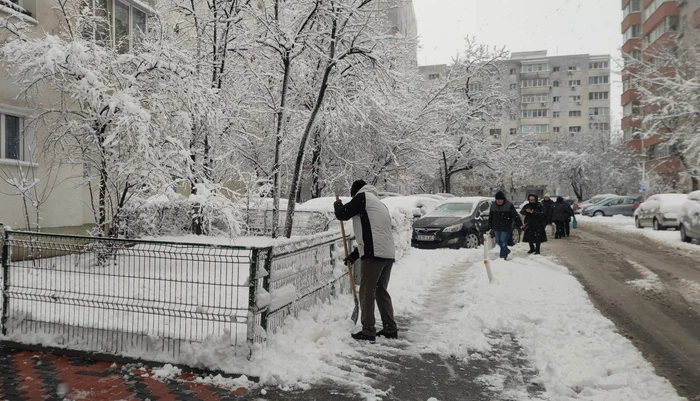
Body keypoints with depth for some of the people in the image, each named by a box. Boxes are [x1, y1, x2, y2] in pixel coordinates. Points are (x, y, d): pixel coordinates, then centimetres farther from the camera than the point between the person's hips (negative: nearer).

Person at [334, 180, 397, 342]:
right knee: (381, 291, 16)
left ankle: (368, 331, 3)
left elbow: (342, 214, -1)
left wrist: (338, 205, 22)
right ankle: (390, 329, 20)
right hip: (388, 254, 9)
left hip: (374, 254, -9)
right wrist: (354, 255, 28)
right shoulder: (378, 203, 27)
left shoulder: (363, 197, 1)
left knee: (367, 293, 0)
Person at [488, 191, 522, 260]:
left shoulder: (509, 205, -9)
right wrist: (490, 227, 12)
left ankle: (503, 256, 4)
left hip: (505, 228, -5)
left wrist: (520, 225, -11)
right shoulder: (493, 205, 5)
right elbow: (490, 217, 12)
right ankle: (506, 251, 40)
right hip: (496, 228, 5)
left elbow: (515, 216, -8)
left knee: (503, 243, -6)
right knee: (498, 242, 16)